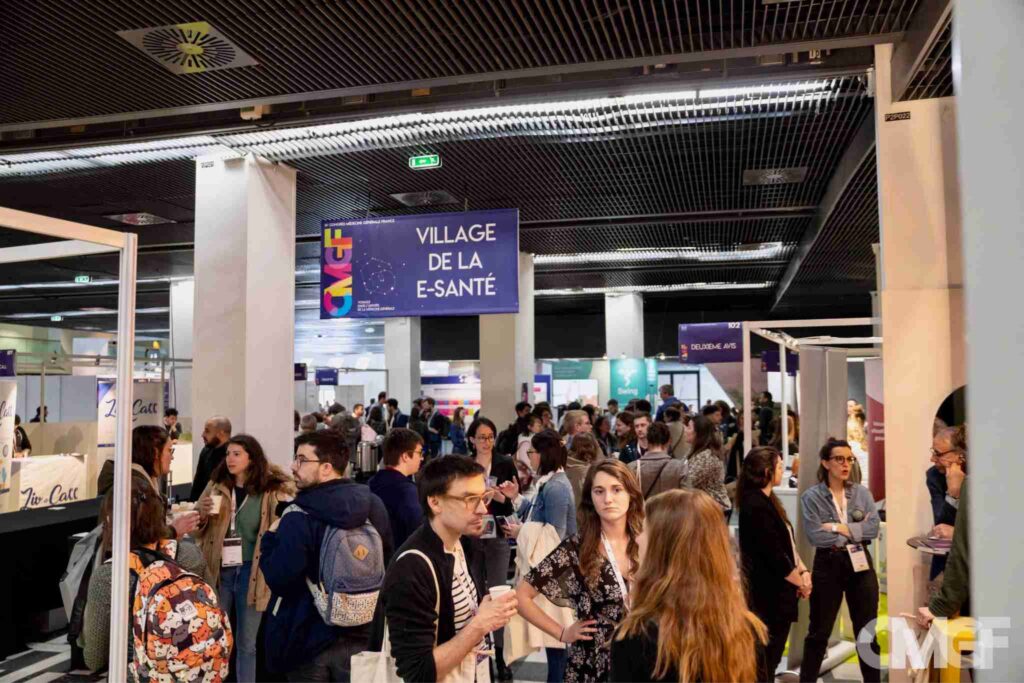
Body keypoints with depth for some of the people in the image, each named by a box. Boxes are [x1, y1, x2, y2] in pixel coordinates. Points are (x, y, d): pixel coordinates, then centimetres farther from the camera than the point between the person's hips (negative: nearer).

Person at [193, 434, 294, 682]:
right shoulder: (216, 485, 3)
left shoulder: (272, 491, -6)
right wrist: (201, 513, -12)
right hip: (218, 570, 2)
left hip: (251, 572, -2)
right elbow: (197, 530, 8)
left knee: (246, 643, 11)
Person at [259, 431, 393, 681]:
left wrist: (270, 539, -5)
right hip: (362, 635, 4)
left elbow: (278, 579, -20)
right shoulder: (374, 505, -1)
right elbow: (386, 565, 9)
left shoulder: (299, 517, -20)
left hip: (309, 638, -4)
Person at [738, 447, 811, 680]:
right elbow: (775, 556, -20)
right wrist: (802, 583, -8)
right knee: (766, 661, 2)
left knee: (771, 657, 17)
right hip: (769, 594, -9)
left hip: (778, 592, 9)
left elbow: (789, 543, 12)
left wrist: (803, 571, -2)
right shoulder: (755, 506, -20)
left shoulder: (768, 501, 11)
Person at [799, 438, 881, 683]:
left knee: (867, 632, 11)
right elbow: (815, 535, -17)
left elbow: (874, 527, -8)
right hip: (828, 565, -2)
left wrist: (840, 528, -16)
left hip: (860, 564, 3)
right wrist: (856, 531, -11)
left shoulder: (862, 492, 4)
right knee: (819, 632, 9)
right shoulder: (811, 496, -6)